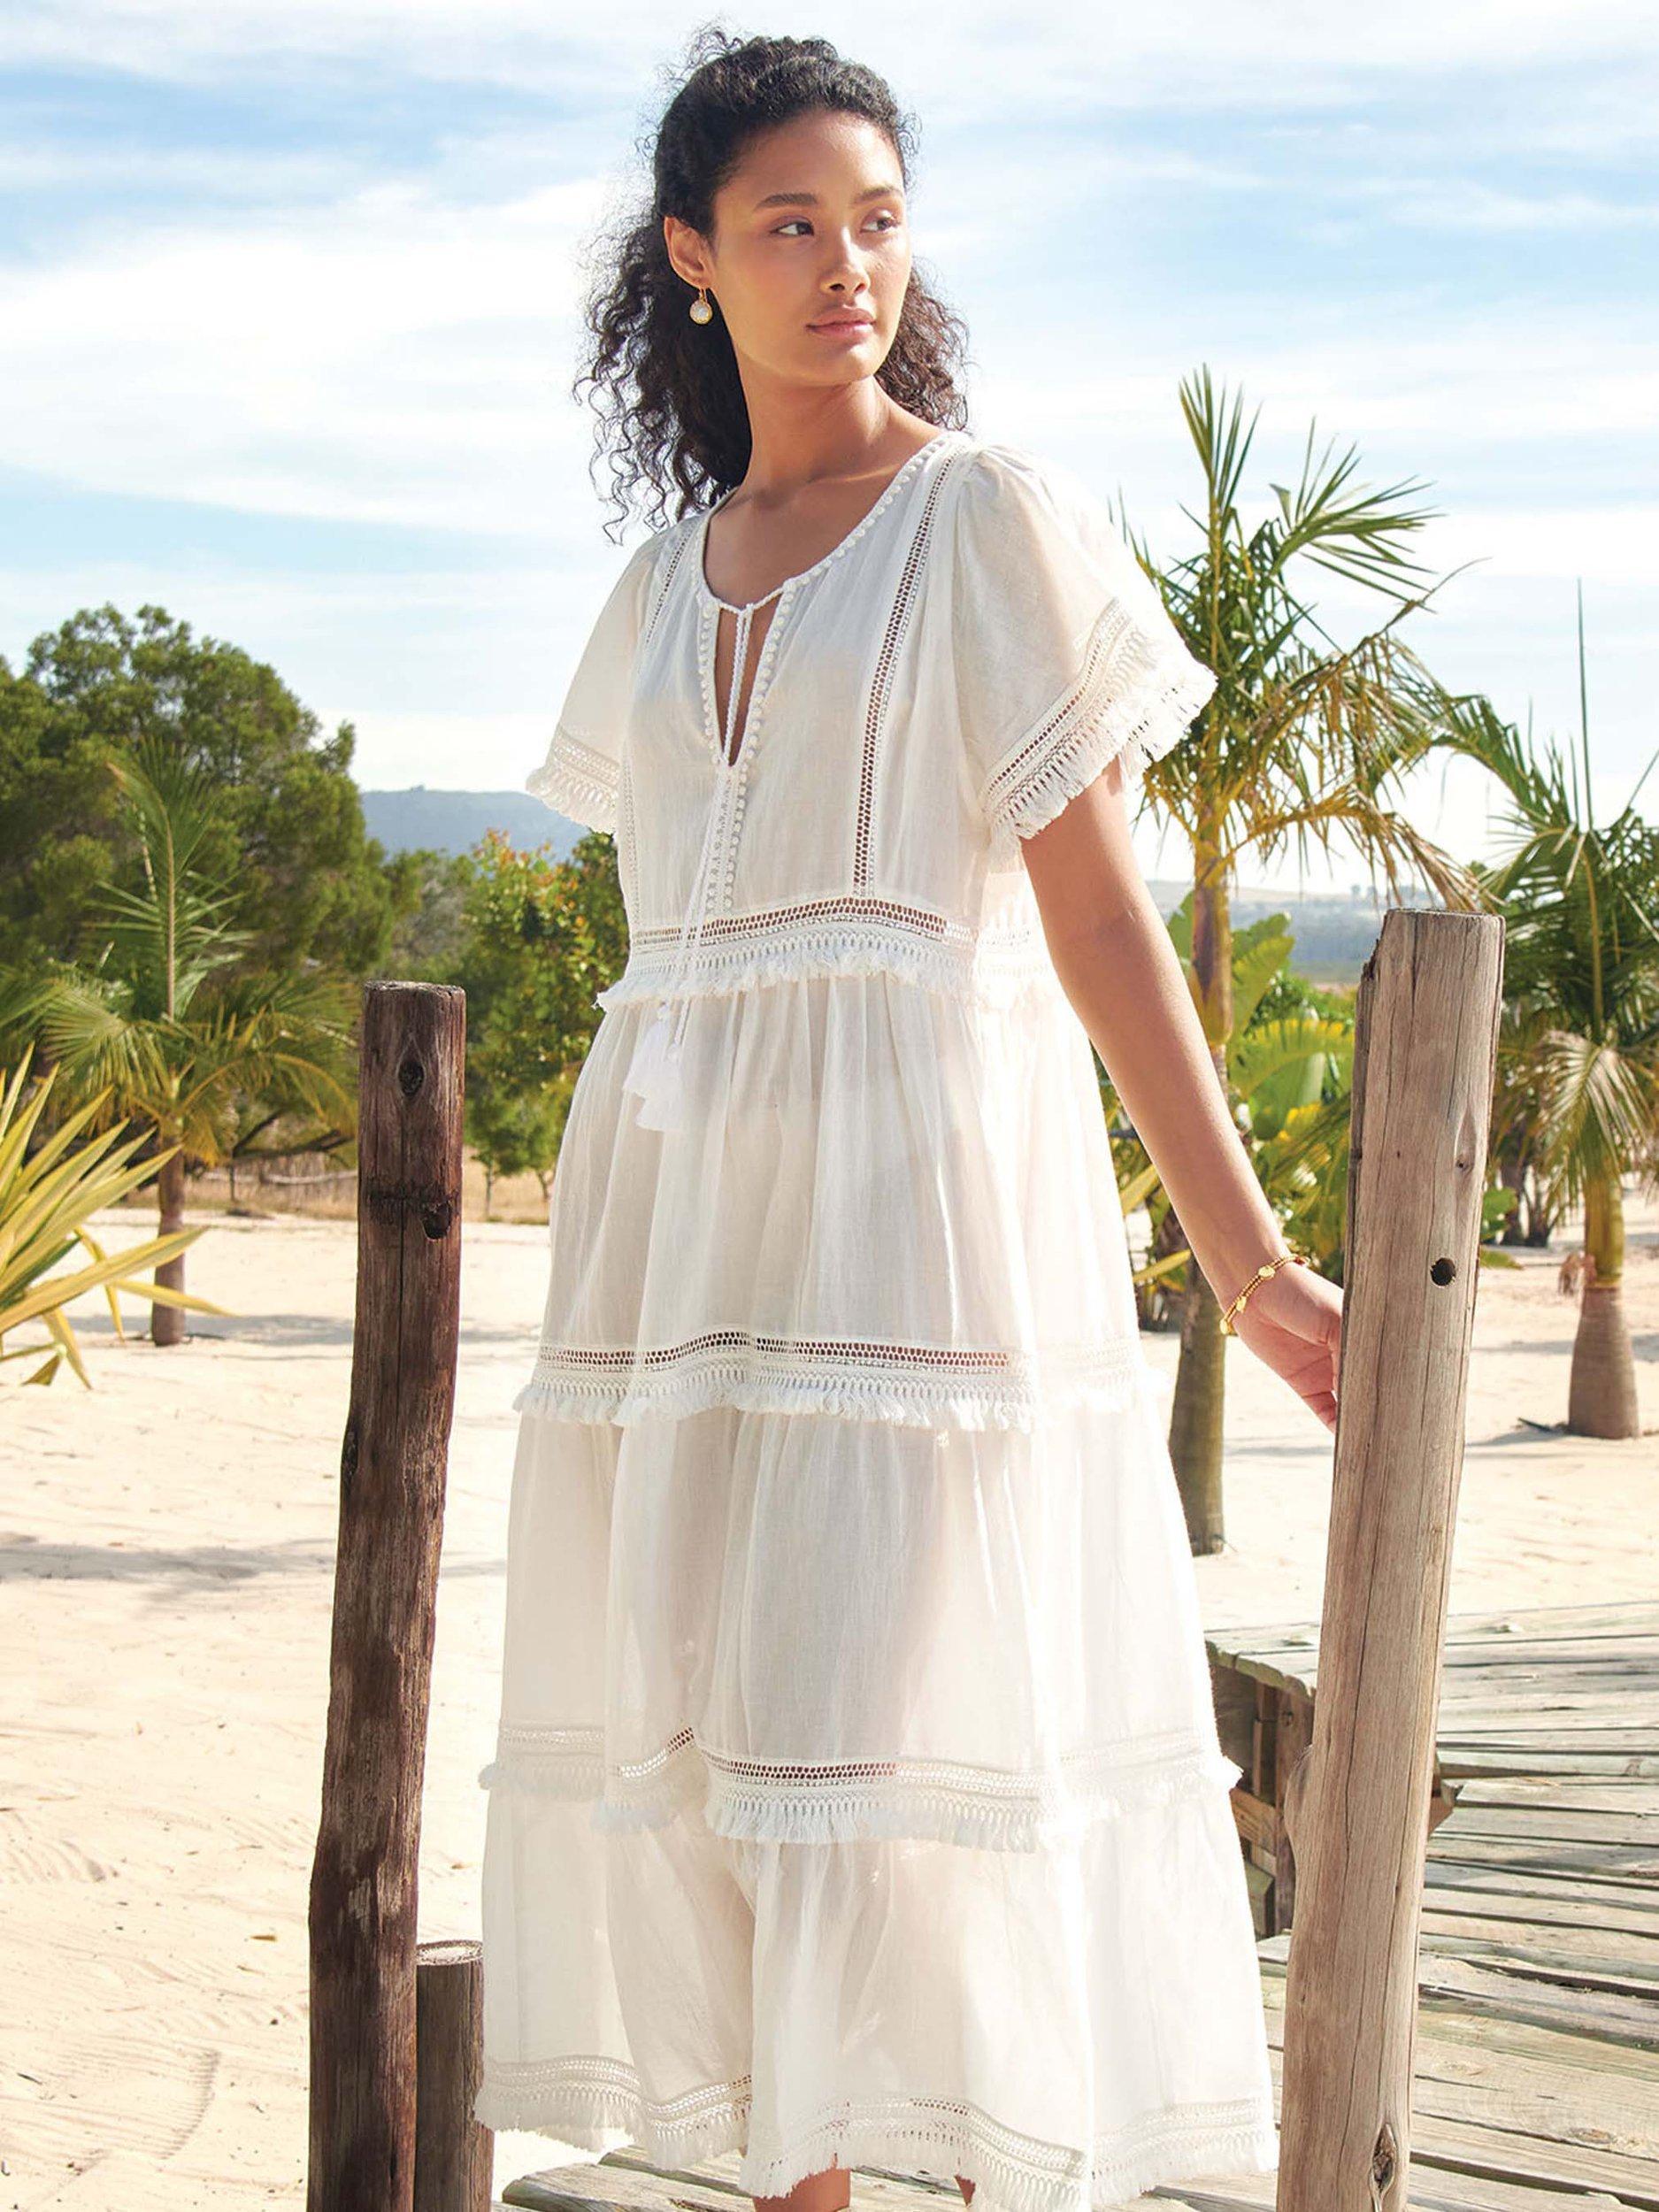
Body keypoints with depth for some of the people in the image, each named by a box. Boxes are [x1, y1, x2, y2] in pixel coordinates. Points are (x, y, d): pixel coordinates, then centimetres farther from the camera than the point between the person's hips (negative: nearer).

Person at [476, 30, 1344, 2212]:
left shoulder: (994, 514, 0)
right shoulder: (666, 584, 16)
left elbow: (1097, 909, -4)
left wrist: (1250, 1261, -9)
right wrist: (617, 1265, 19)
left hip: (920, 1174, -6)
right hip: (681, 1200, 6)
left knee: (915, 1736, -8)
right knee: (701, 1730, 5)